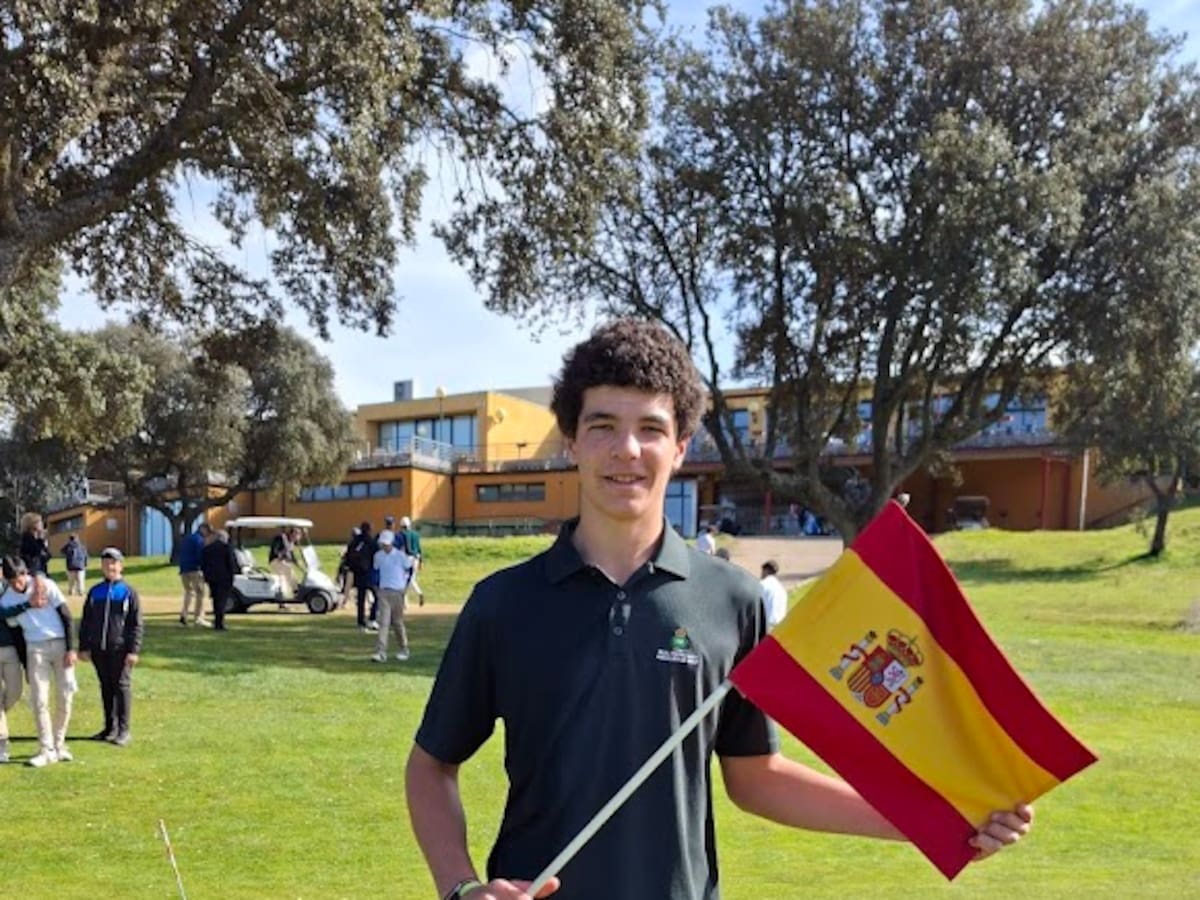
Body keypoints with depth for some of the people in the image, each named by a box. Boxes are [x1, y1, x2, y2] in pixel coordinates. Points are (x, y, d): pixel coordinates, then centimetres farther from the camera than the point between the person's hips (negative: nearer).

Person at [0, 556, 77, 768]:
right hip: (35, 649, 2)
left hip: (60, 643, -1)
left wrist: (71, 649, -10)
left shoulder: (46, 585, -8)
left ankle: (59, 744, 15)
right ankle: (46, 750, 2)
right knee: (39, 699, -5)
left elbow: (67, 617, -6)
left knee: (65, 697, 0)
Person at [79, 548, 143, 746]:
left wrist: (134, 650, -10)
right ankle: (110, 727, 22)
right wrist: (84, 647, 6)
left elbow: (136, 624, -5)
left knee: (122, 686, -1)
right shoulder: (95, 591, 9)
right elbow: (85, 621, 12)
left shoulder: (128, 592, -3)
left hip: (120, 648, -4)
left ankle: (124, 730, 4)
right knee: (106, 687, 12)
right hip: (99, 648, 4)